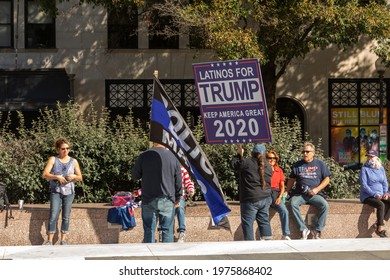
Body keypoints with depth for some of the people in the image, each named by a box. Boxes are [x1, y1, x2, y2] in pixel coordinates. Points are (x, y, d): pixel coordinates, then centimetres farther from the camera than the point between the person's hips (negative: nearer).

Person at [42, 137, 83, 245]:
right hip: (56, 191, -2)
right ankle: (49, 240, -7)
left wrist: (74, 177, -12)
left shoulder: (74, 161, 7)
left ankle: (63, 240, 11)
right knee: (53, 216, -10)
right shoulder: (53, 159, 1)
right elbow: (45, 174, -7)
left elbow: (80, 177, 10)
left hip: (69, 192, 2)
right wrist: (57, 177, -21)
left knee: (66, 217, 4)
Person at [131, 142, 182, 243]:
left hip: (148, 200, 0)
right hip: (167, 200, 0)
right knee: (167, 230, 5)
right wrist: (177, 198, 15)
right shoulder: (173, 157, -1)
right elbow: (178, 181, 5)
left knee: (149, 230, 6)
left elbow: (134, 175, 7)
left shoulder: (144, 156, -3)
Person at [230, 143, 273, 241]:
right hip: (266, 199, 6)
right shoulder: (268, 166, 6)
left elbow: (233, 164, 1)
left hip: (250, 200, -6)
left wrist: (239, 154, 16)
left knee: (247, 223, 1)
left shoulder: (247, 162, -13)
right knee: (264, 221, 15)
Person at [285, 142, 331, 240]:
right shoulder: (297, 165, 15)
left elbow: (327, 179, 8)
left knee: (324, 205, -30)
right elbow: (291, 180, 20)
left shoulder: (320, 164, 9)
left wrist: (317, 189, -6)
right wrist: (286, 192, 6)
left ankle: (317, 231, -17)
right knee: (293, 203, -31)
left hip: (315, 194, -1)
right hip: (299, 194, 1)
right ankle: (303, 229, -26)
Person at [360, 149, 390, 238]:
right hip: (367, 196, -5)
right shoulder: (364, 169, -2)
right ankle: (380, 229, -26)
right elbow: (364, 185, -10)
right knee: (381, 204, -32)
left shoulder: (381, 169, 14)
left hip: (380, 195, 5)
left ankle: (379, 222, -15)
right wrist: (374, 194, -19)